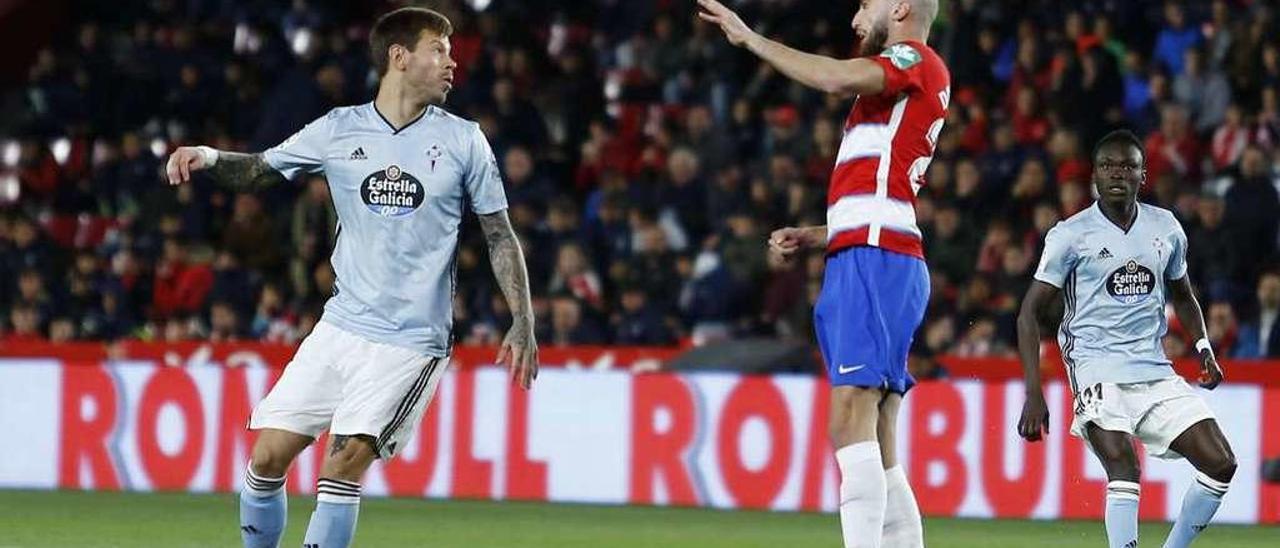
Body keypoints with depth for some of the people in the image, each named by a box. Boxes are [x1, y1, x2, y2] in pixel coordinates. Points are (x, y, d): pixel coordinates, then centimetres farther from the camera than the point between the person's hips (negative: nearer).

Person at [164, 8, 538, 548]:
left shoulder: (463, 141, 1)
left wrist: (523, 323, -1)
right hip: (341, 327, 3)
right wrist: (209, 157, -7)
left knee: (345, 462, -17)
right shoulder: (339, 130, 4)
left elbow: (499, 234, 7)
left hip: (412, 339, -3)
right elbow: (259, 170, 14)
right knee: (268, 457, -2)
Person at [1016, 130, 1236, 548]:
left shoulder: (1166, 228, 10)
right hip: (1097, 368, -5)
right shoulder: (1070, 235, -3)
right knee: (1124, 469, -25)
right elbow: (1030, 312, -2)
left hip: (1155, 372, 5)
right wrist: (1034, 395, -11)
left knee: (1220, 464, -4)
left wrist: (1203, 347, 9)